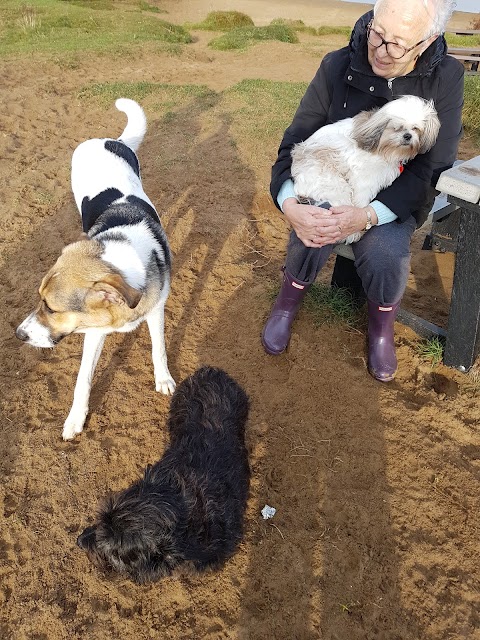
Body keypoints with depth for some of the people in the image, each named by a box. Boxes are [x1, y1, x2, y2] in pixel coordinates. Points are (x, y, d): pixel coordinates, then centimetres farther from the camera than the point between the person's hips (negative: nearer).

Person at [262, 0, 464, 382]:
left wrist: (367, 216, -33)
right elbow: (296, 141, -10)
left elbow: (433, 170, -16)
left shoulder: (446, 79, -13)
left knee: (386, 254, -31)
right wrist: (290, 205, -31)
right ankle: (288, 302, 2)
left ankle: (381, 326, 3)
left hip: (394, 199, 0)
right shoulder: (338, 67, -11)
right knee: (308, 238, -31)